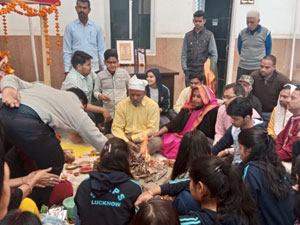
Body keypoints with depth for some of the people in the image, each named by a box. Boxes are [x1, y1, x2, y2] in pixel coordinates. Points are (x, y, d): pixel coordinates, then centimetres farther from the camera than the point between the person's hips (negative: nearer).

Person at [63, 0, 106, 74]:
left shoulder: (97, 27, 7)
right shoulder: (70, 27, 3)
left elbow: (101, 50, 7)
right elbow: (66, 51, 3)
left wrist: (105, 69, 0)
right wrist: (67, 70, -4)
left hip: (94, 69, 1)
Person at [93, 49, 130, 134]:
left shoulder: (124, 73, 3)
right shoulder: (100, 75, 1)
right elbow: (96, 91, 6)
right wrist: (100, 96, -15)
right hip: (108, 111, 0)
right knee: (109, 134, 7)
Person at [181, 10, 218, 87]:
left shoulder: (209, 35, 4)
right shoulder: (188, 36, 10)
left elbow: (214, 55, 3)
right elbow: (184, 54, 9)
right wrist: (185, 68, -1)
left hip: (204, 71, -2)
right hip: (190, 71, 2)